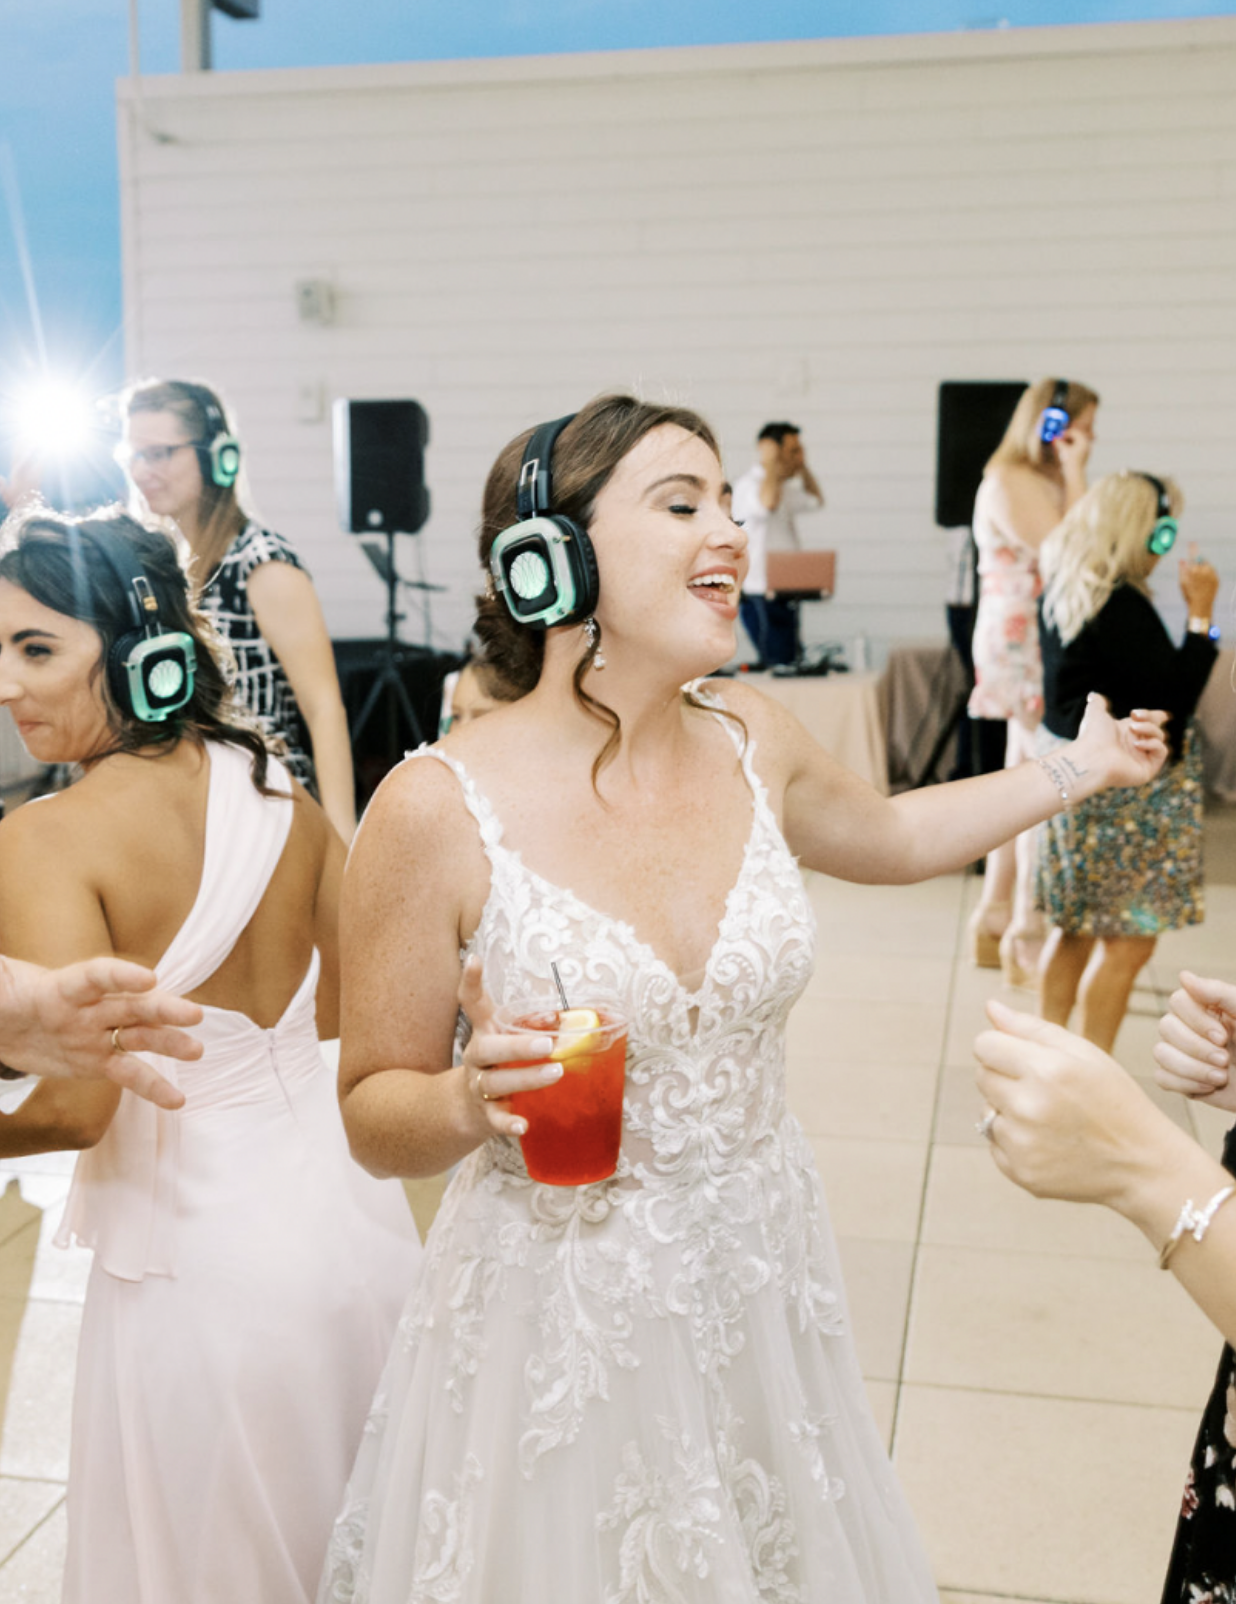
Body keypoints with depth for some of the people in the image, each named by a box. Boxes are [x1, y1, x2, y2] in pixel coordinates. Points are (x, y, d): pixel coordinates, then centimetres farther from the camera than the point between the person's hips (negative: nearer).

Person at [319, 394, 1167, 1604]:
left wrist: (1073, 770, 23)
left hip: (764, 1287, 5)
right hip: (556, 1311, -4)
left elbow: (890, 834, 19)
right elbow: (374, 1114, -10)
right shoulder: (439, 810, -20)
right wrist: (470, 1101, -30)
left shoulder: (750, 742, -4)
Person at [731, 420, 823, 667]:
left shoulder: (785, 488, 18)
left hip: (784, 597, 10)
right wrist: (770, 462, -21)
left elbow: (815, 501, 37)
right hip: (760, 598, -10)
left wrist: (803, 468, 24)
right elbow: (767, 502, -35)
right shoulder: (748, 484, -12)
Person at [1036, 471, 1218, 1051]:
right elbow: (1174, 696, -21)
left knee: (1076, 928, 19)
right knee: (1128, 939, 0)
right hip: (1121, 786, -10)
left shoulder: (1063, 590, 5)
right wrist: (1200, 615, -17)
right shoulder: (1121, 606, -23)